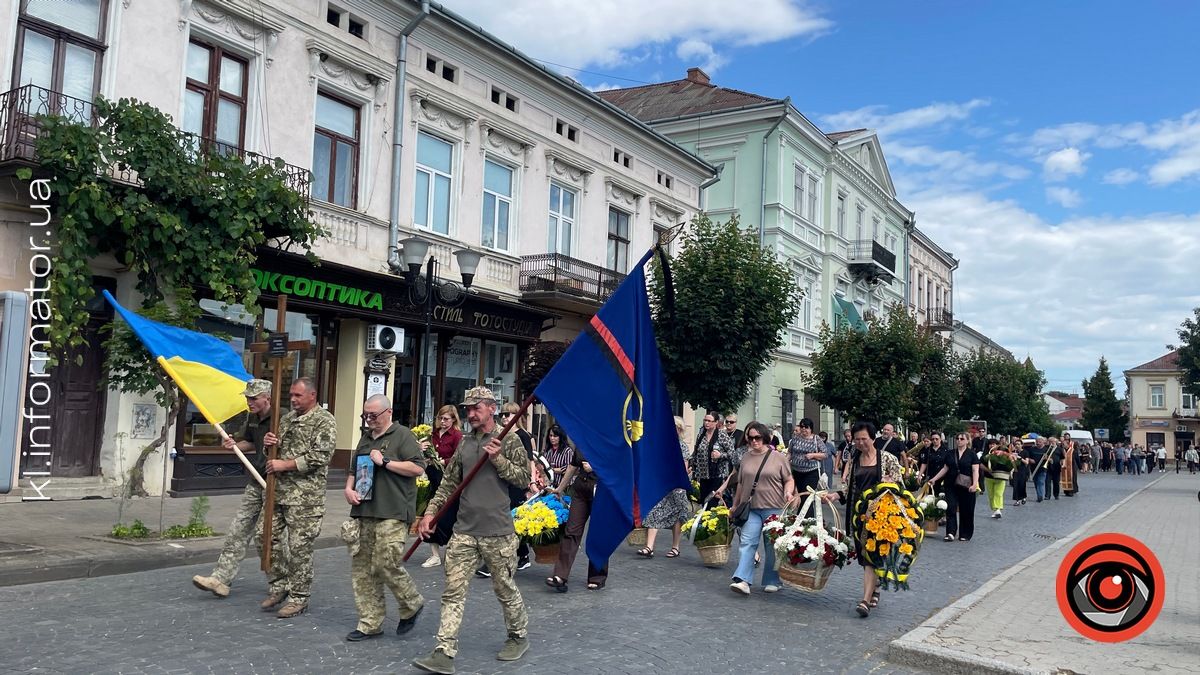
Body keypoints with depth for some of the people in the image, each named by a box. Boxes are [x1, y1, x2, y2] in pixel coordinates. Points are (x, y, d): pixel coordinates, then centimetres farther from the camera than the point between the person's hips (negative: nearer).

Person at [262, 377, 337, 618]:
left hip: (305, 495, -7)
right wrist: (269, 443, 1)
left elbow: (319, 457, -17)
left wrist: (284, 464, -16)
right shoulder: (287, 418, 16)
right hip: (277, 490, 8)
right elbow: (276, 450, 25)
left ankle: (298, 598, 10)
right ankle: (279, 586, 25)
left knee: (299, 547, -2)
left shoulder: (324, 421, -7)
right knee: (267, 537, 9)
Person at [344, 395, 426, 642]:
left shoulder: (402, 435, -3)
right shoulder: (365, 438, 20)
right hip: (364, 512, 8)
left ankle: (412, 605, 14)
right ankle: (370, 623, 14)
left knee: (386, 563, -12)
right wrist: (349, 488, 11)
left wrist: (385, 461, -13)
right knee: (361, 567, 5)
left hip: (392, 514, -8)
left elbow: (418, 467, -13)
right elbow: (354, 469, 30)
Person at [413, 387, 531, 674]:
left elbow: (524, 478, -7)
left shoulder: (509, 441, -3)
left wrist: (497, 459, -17)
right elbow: (449, 483, 11)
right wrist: (430, 512, 3)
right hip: (464, 531, 4)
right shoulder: (464, 443, 9)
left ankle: (519, 636, 32)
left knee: (505, 589, 9)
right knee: (453, 591, -2)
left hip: (498, 532, -4)